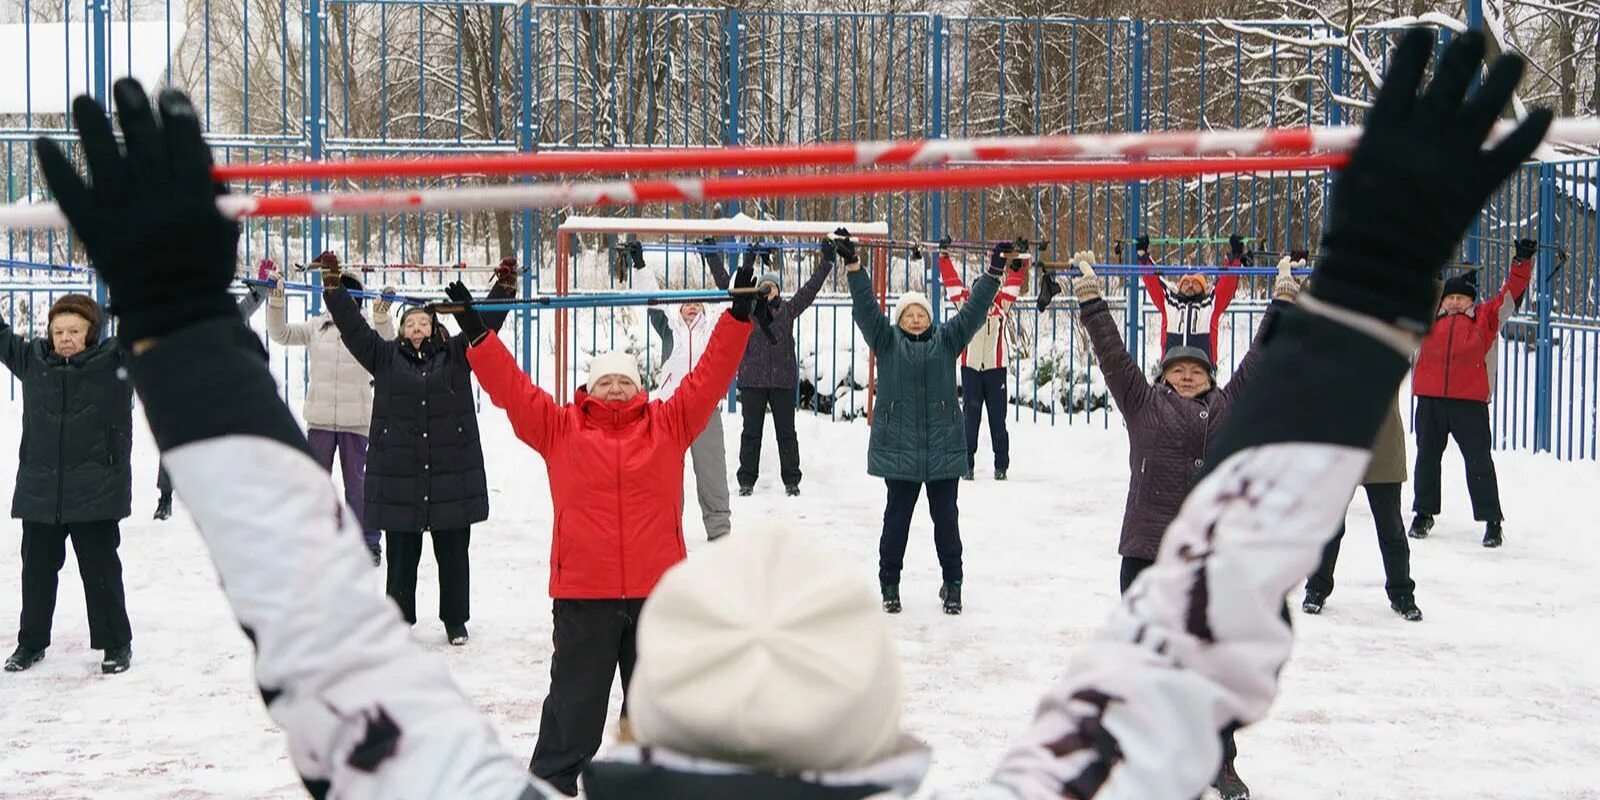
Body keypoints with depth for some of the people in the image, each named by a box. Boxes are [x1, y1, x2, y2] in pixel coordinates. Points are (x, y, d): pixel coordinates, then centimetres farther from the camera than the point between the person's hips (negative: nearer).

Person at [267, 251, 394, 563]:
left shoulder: (366, 327, 0)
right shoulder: (317, 326, 9)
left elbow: (385, 346, -18)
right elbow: (281, 333, 3)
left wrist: (382, 316, -36)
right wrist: (276, 300, -11)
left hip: (356, 419, -3)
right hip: (320, 417, 3)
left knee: (357, 482, 2)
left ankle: (369, 543, 10)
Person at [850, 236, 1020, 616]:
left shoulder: (947, 340, 9)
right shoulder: (886, 341, 5)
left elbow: (973, 311, 2)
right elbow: (866, 308, -5)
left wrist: (994, 273, -8)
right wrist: (853, 266, -17)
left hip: (944, 448, 1)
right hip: (898, 449, -1)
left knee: (946, 517, 8)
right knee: (896, 517, 6)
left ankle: (953, 584, 19)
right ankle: (889, 584, 17)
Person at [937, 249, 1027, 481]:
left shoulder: (1002, 305, 5)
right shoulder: (965, 304, 4)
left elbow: (1014, 281, 9)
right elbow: (952, 281, 7)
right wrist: (944, 257, 6)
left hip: (996, 369, 0)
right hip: (970, 368, 0)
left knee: (998, 418, 5)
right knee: (970, 418, 3)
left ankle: (1001, 465, 11)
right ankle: (967, 464, 8)